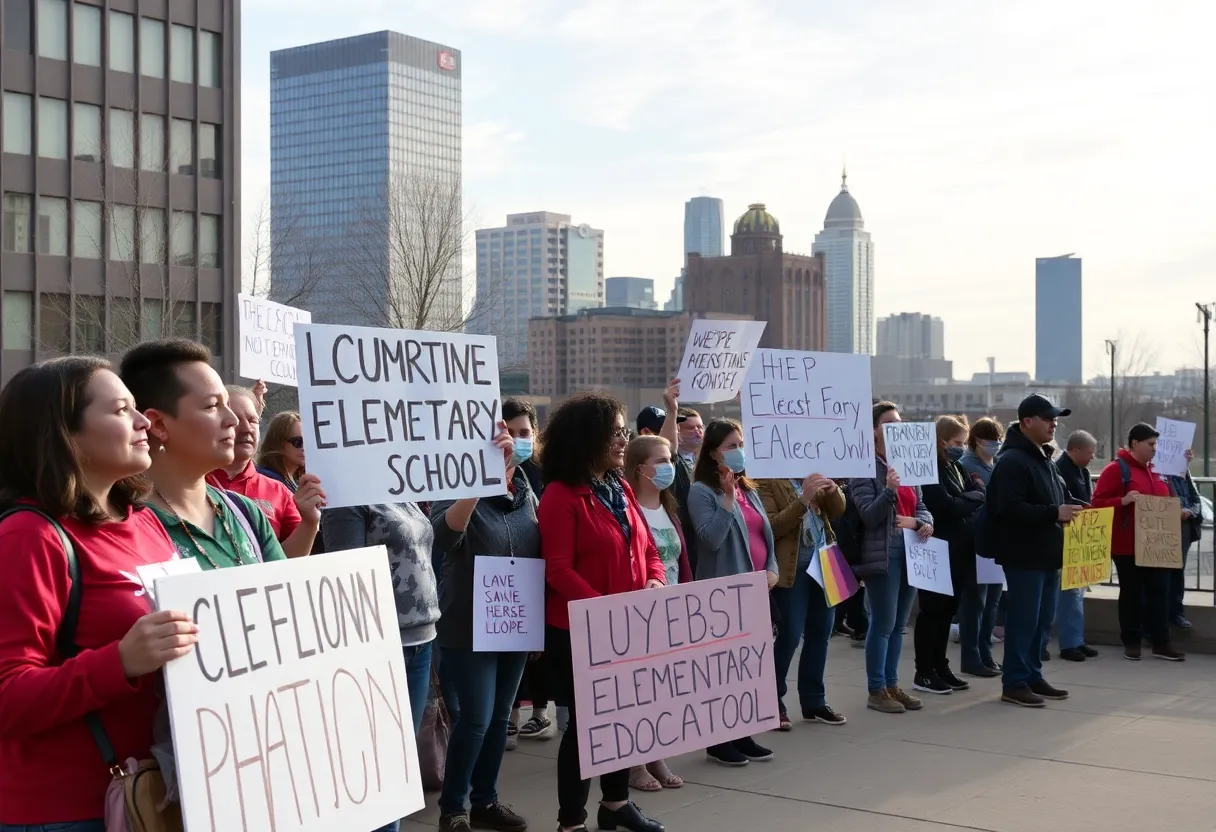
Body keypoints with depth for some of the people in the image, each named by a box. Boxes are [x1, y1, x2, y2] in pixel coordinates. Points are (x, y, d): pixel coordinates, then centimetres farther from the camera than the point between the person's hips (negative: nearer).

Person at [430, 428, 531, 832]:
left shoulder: (526, 497, 7)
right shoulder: (459, 494, -10)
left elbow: (542, 555, 16)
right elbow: (444, 537, -33)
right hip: (469, 628, -6)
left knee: (500, 717, 12)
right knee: (476, 717, -8)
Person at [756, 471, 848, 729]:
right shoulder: (766, 480, -10)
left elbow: (837, 510, 12)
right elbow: (771, 527, -18)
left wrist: (833, 490, -10)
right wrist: (803, 500, -27)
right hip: (791, 568, -7)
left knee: (820, 632, 10)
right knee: (790, 635, -5)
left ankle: (814, 701, 21)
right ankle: (772, 702, 10)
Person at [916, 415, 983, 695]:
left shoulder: (955, 467, 16)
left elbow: (980, 493, 9)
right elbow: (946, 506, -22)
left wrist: (968, 499, -13)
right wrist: (973, 498, -7)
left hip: (958, 549, 9)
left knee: (947, 610, 12)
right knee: (933, 610, -3)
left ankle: (940, 667, 20)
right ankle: (924, 672, 3)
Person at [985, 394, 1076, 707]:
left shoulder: (1044, 459, 17)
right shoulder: (1012, 461, -15)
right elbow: (1011, 508, -25)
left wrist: (1067, 512, 10)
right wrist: (1055, 513, -24)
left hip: (1047, 553, 10)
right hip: (1024, 555, -10)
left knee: (1042, 619, 14)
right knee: (1024, 619, -6)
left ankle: (1032, 676, 23)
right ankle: (1014, 684, 1)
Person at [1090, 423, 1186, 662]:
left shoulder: (1157, 471, 13)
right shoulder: (1116, 469, -7)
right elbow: (1098, 503, -12)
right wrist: (1123, 501, -26)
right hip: (1128, 545, -6)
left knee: (1159, 592, 4)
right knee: (1131, 593, 3)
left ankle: (1161, 643, 8)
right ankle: (1131, 642, 12)